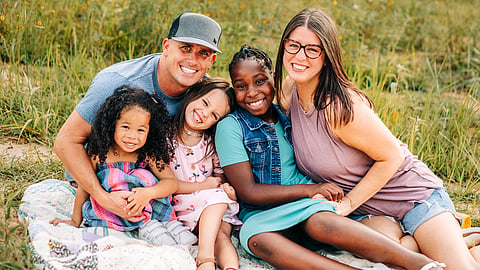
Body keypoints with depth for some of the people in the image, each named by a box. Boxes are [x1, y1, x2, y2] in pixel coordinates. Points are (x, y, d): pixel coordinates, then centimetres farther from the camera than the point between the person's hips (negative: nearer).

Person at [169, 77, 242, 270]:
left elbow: (221, 175, 12)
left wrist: (227, 187, -13)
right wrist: (203, 185, -10)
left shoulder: (213, 143, 7)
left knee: (221, 233, -26)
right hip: (182, 207, -3)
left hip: (216, 208, 4)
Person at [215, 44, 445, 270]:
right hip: (261, 214, -2)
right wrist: (310, 189, -12)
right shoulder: (230, 127, 0)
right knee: (258, 239, -38)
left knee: (318, 222, -35)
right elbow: (248, 192, -8)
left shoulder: (287, 115, 13)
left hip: (306, 205, 2)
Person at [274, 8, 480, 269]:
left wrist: (347, 204, -15)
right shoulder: (287, 92, -6)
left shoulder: (340, 106, -26)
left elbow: (392, 156, -18)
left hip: (412, 195, -5)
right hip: (367, 211, 6)